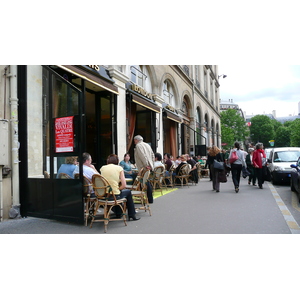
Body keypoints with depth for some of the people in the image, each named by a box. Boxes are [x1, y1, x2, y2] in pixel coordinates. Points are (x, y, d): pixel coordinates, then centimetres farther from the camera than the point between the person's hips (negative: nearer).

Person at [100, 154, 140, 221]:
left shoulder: (102, 168, 4)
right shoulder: (119, 168, -5)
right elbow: (124, 185, -10)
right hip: (114, 196, -4)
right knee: (128, 192, 27)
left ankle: (118, 214, 48)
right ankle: (132, 216, 32)